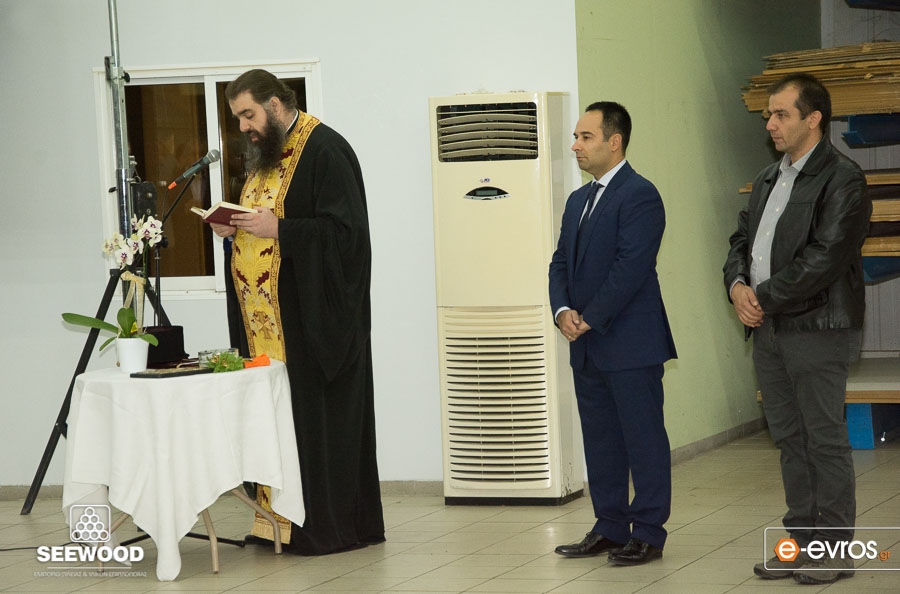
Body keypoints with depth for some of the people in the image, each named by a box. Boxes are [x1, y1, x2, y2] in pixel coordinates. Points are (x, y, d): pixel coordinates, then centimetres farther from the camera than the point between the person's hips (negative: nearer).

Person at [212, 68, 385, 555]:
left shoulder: (324, 150, -12)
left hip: (317, 315, -9)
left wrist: (278, 230, -23)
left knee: (322, 414, -5)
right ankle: (283, 519, 11)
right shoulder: (267, 153, 17)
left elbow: (345, 230, -19)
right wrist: (235, 228, 5)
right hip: (272, 316, 9)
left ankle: (332, 526, 1)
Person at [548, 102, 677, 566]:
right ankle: (610, 528, 21)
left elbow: (631, 268, -19)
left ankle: (648, 533, 6)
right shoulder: (578, 201, 17)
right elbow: (561, 263, 14)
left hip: (630, 343, -9)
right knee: (600, 440, 13)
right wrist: (563, 311, -5)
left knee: (643, 438, 0)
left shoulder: (639, 195, -11)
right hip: (587, 348, 9)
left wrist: (590, 319, -15)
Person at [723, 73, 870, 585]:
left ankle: (834, 548, 5)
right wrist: (738, 285, -2)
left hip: (816, 329, -8)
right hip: (769, 330, 8)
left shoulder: (842, 179, -10)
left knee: (825, 439, -2)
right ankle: (800, 541, 19)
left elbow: (824, 258, -18)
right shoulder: (769, 179, 16)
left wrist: (764, 298, -14)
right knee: (790, 440, 12)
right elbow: (742, 241, 19)